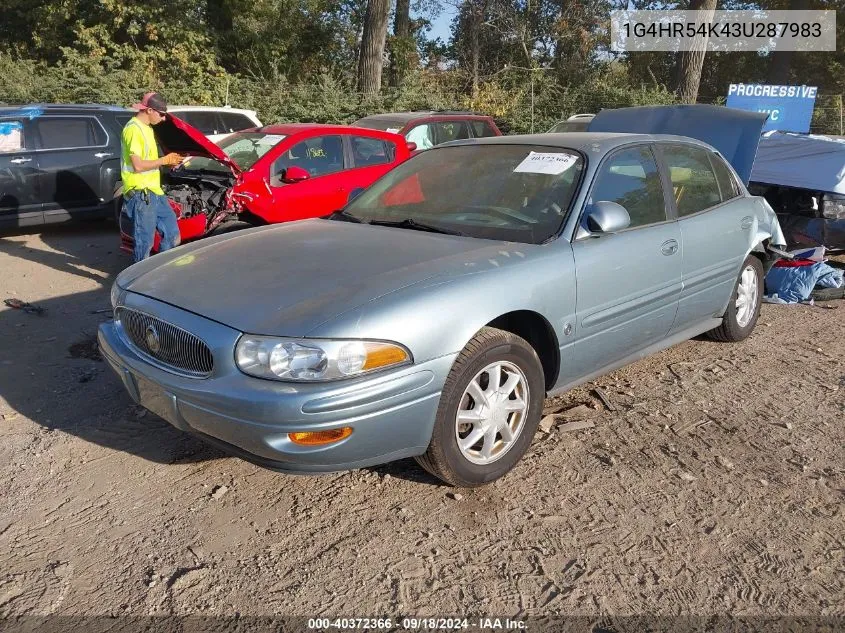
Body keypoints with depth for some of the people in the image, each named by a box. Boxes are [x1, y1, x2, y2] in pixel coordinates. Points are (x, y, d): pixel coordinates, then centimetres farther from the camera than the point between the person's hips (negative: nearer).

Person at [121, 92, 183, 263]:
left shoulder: (146, 128, 16)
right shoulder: (134, 130, -15)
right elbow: (138, 165, -20)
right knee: (145, 241, -3)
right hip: (140, 193, -10)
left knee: (171, 233, 13)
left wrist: (168, 161, 9)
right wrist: (165, 160, -12)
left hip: (155, 191, 10)